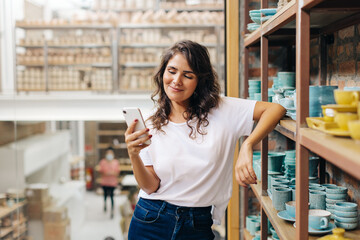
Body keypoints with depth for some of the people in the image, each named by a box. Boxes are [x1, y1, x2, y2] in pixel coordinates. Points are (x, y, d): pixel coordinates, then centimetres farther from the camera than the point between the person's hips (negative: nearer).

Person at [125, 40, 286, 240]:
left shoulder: (222, 111, -4)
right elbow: (151, 186, -4)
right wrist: (133, 156, -22)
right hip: (150, 222, 1)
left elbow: (275, 109, -13)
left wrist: (247, 147, -26)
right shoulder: (151, 126, -1)